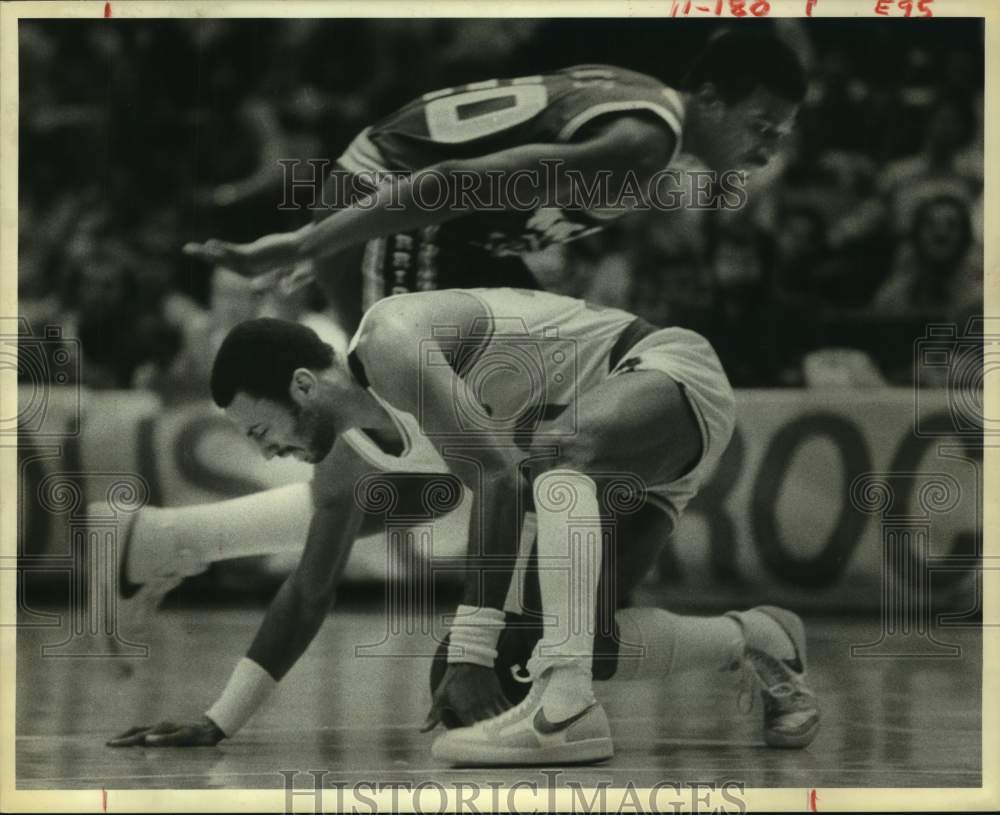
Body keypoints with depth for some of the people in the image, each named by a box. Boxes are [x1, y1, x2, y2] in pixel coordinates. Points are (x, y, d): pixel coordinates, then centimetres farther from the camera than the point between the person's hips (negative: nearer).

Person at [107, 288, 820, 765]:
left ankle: (567, 705, -45)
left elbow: (498, 478, -33)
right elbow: (309, 595, 16)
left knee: (554, 448, -39)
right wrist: (218, 723, 13)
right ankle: (753, 643, 16)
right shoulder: (353, 451, 5)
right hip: (623, 466, 9)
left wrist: (472, 657, -34)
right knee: (574, 634, -6)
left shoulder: (390, 342, -23)